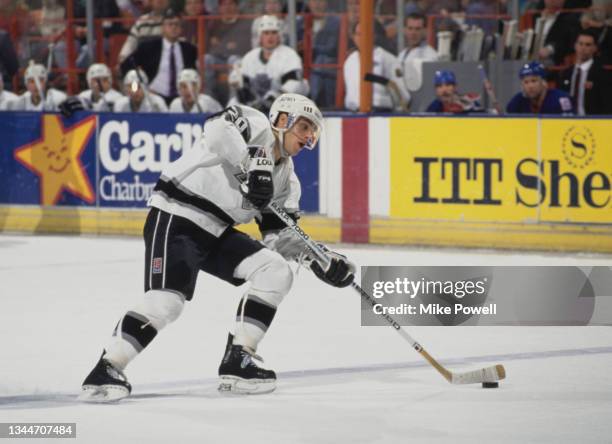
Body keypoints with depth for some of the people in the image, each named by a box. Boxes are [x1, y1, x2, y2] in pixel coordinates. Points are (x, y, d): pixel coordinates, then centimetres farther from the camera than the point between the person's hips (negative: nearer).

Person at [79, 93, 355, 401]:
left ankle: (238, 362, -2)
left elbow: (279, 234, 13)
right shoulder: (255, 124, -8)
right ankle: (105, 370, -12)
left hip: (217, 232, 9)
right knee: (166, 300, -23)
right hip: (176, 217, -9)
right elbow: (218, 128, -30)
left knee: (276, 270, -3)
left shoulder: (285, 177, 15)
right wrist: (253, 162, -35)